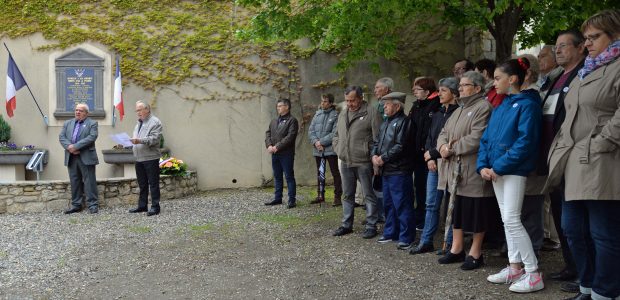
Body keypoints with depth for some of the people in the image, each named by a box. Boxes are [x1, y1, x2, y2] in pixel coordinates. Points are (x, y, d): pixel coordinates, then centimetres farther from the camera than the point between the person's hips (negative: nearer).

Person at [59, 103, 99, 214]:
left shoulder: (92, 124, 2)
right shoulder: (67, 123, 18)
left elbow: (92, 137, -12)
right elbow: (61, 137, 8)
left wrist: (76, 146, -17)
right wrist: (69, 146, -12)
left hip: (86, 158, -5)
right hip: (71, 158, 5)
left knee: (89, 181, -3)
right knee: (74, 182, 9)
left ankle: (93, 205, 1)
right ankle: (76, 204, 16)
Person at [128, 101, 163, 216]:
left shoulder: (155, 122, -8)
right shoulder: (139, 123, 21)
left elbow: (155, 138, -19)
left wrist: (140, 140, -29)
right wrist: (133, 140, 6)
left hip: (150, 158, -8)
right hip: (139, 159, 8)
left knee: (153, 183, -4)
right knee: (142, 184, 14)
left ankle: (155, 206, 1)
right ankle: (142, 205, 22)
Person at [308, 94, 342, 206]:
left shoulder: (336, 115, -7)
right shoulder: (317, 114, 10)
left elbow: (335, 133, -15)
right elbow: (310, 130, 7)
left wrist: (321, 142, -14)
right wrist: (315, 142, -10)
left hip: (330, 149, -6)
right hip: (318, 150, 6)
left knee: (335, 173, 0)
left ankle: (337, 196, 6)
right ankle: (320, 195, 26)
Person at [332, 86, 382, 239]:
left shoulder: (371, 113, -7)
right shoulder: (342, 115, 15)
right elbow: (336, 135, 25)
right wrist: (338, 149, 10)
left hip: (363, 163, -6)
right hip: (345, 163, 6)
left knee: (369, 195, 2)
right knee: (348, 195, 14)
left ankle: (371, 226, 10)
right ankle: (346, 224, 24)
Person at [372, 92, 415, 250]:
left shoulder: (403, 122, -11)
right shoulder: (385, 123, 18)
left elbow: (400, 146, -20)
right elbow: (377, 142, 19)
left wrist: (383, 158, -15)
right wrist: (374, 155, -1)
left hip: (399, 171, -10)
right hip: (386, 171, 10)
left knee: (402, 205, -5)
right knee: (388, 204, 17)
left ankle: (406, 238, 2)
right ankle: (390, 233, 28)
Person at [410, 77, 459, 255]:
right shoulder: (437, 114, 16)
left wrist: (432, 153, -9)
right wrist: (429, 158, 1)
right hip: (433, 165, 8)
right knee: (431, 204, 10)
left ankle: (450, 243, 10)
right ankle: (426, 242, 17)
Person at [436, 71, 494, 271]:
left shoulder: (483, 108, -11)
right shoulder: (459, 110, 19)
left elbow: (476, 138, -22)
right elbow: (444, 133, 16)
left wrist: (452, 149, -14)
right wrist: (443, 146, -7)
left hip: (473, 171, -9)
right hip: (455, 171, 9)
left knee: (476, 212, 1)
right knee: (456, 209, 14)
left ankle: (475, 253, 12)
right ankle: (457, 249, 25)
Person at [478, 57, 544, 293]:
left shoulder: (527, 104, -9)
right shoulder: (500, 107, 16)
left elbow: (525, 141, -19)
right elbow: (486, 138, 14)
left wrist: (499, 166, -19)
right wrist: (483, 166, -1)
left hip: (514, 170, -8)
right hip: (496, 171, 8)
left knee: (512, 220, -11)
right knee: (506, 220, 10)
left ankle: (534, 274, -4)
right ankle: (515, 268, 18)